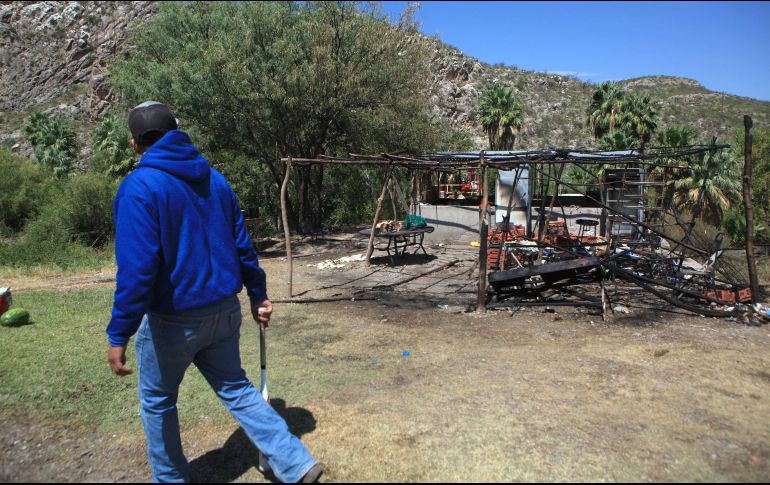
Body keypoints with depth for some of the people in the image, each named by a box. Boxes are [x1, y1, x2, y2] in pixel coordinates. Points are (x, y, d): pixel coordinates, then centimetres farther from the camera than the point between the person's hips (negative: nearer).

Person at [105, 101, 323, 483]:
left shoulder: (139, 186, -15)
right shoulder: (214, 179, 4)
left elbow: (136, 268, -22)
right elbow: (241, 244, 7)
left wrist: (119, 335, -17)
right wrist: (257, 294, 15)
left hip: (172, 319, -6)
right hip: (224, 309, 6)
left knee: (157, 401, 18)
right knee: (235, 388, 17)